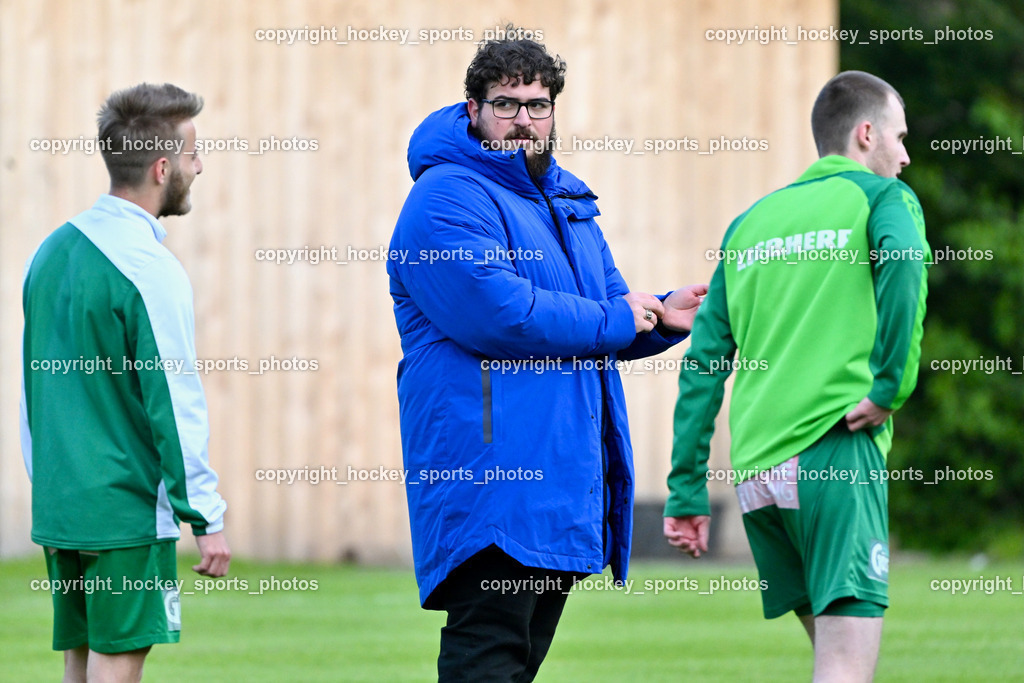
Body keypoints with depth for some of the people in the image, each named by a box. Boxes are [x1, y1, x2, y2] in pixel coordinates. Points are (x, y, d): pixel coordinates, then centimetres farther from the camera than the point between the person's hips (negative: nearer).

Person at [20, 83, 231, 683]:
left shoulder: (53, 251, 11)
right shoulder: (149, 271, -14)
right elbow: (173, 402, -16)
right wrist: (207, 517, -11)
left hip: (57, 510, 8)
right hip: (127, 513, -8)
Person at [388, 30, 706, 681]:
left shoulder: (567, 199, 21)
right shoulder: (447, 200, -9)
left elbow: (614, 312, 29)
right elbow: (499, 314, -22)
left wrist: (660, 317, 5)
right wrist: (615, 322, -11)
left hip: (566, 475, 10)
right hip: (489, 477, -9)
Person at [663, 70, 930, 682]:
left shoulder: (750, 223, 22)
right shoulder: (880, 196, 6)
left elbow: (704, 364, 18)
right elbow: (904, 258, -19)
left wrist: (686, 492, 17)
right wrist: (892, 383, -12)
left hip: (755, 470, 6)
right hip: (835, 448, -6)